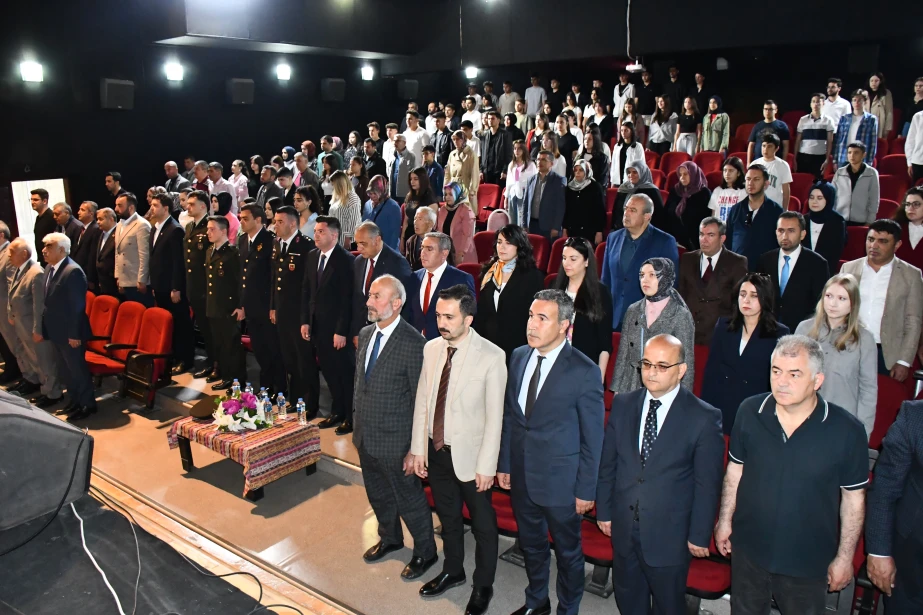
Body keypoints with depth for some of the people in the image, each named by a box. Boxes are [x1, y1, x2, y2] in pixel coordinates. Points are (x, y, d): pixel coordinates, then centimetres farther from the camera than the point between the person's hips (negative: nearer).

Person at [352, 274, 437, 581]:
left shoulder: (413, 343, -22)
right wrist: (357, 424, 13)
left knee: (409, 499, 11)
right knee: (378, 495, 25)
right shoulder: (365, 334, 2)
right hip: (365, 436, 7)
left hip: (395, 441, -7)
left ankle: (425, 553, 35)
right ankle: (390, 538, 50)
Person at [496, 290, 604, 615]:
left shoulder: (584, 371, -18)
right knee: (531, 545, 24)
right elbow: (509, 415, 7)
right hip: (521, 475, 5)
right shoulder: (519, 357, -1)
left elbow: (592, 438, -12)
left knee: (568, 552, 16)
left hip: (560, 481, -5)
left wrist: (586, 490, -9)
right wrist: (504, 464, 8)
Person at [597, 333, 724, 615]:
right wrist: (604, 510, 6)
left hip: (669, 534, -3)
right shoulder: (623, 404, -3)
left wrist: (700, 535, -6)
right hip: (623, 526, 4)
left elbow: (707, 484, -10)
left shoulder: (704, 417, -15)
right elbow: (607, 462, 4)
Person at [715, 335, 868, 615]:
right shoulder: (749, 412, -12)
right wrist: (725, 519, 4)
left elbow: (853, 498, -8)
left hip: (808, 561, -2)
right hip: (748, 550, 2)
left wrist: (844, 557, -3)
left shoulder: (847, 431, -19)